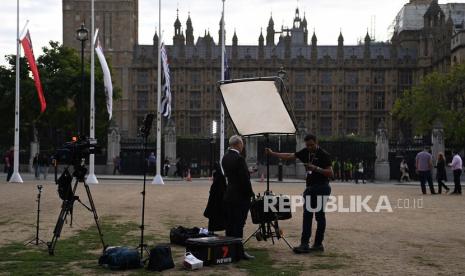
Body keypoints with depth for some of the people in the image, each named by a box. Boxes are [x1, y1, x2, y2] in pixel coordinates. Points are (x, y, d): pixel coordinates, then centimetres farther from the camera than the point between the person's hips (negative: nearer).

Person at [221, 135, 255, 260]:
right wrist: (250, 193, -7)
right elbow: (245, 179, -18)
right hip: (240, 197, -8)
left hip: (228, 195, 8)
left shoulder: (225, 157, 8)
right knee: (238, 224, -4)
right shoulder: (239, 158, -18)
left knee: (230, 224, 12)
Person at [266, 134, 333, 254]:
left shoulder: (323, 155, -10)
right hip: (310, 187, 7)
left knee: (319, 216, -2)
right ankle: (304, 244, 0)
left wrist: (316, 168, -23)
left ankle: (318, 244, 2)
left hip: (321, 188, -7)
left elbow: (330, 173, -14)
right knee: (307, 215, 1)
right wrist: (272, 153, 11)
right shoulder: (306, 152, 10)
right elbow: (289, 156, 14)